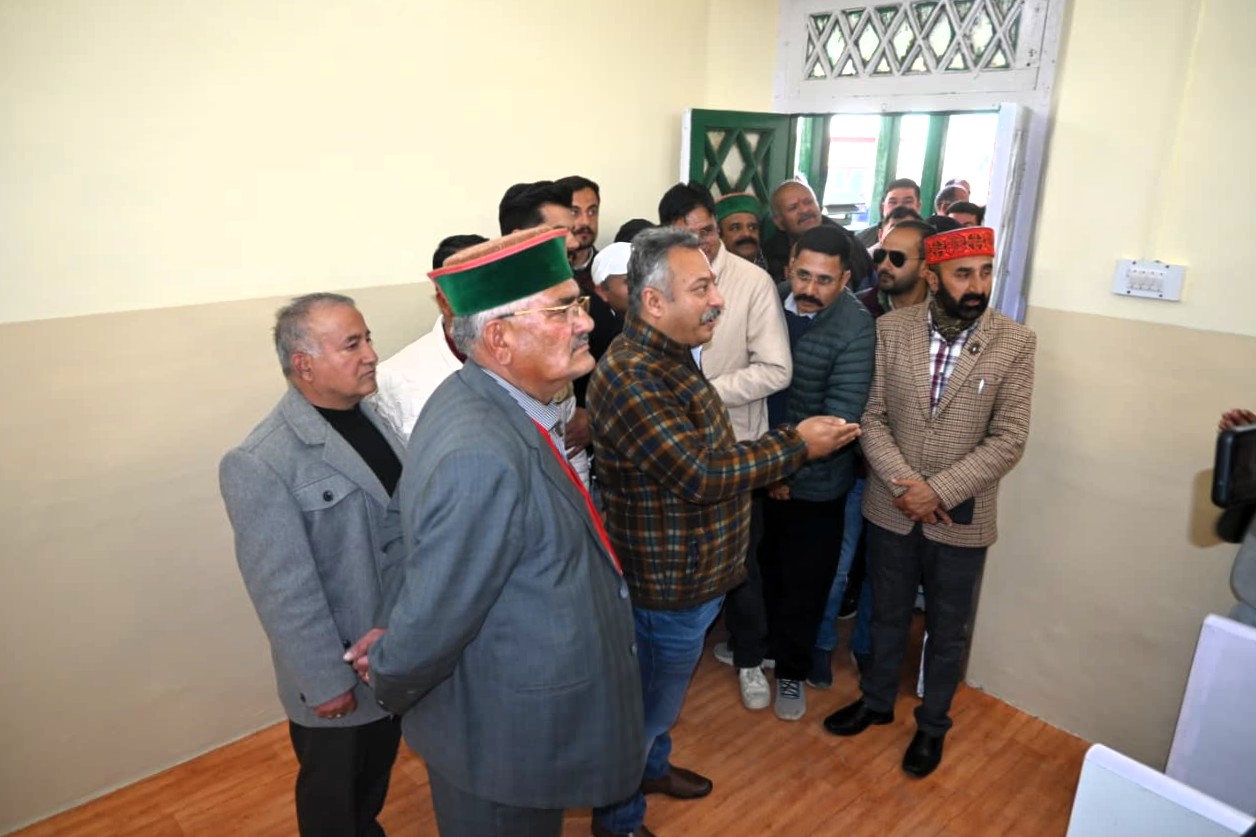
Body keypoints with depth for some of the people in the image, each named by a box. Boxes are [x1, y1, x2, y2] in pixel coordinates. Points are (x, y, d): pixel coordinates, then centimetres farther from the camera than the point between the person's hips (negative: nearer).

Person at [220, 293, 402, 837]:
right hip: (340, 670, -6)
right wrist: (326, 681, -16)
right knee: (333, 792, 21)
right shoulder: (260, 464, -25)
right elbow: (285, 591, -22)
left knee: (378, 772, 29)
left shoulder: (374, 414, -4)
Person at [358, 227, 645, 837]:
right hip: (507, 732, -8)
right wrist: (388, 680, -9)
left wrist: (392, 636, 3)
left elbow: (403, 522, 5)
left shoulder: (472, 397, -5)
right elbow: (436, 617, -28)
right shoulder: (485, 456, -36)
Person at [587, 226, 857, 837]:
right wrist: (795, 445, -21)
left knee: (660, 695, 29)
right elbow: (702, 474, -30)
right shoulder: (632, 378, -30)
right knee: (648, 703, 12)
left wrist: (764, 465, 6)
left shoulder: (668, 354, 4)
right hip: (671, 583, -9)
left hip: (686, 571, 9)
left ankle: (652, 766, 53)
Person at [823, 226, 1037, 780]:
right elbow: (871, 416, -5)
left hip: (961, 519, -1)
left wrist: (939, 491, -19)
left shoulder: (1015, 343, -10)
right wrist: (903, 484, -18)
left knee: (947, 632, 17)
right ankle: (876, 700, 45)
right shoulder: (891, 329, -7)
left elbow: (1009, 439, -12)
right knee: (888, 616, 21)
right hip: (891, 509, 1)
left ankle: (932, 723, 41)